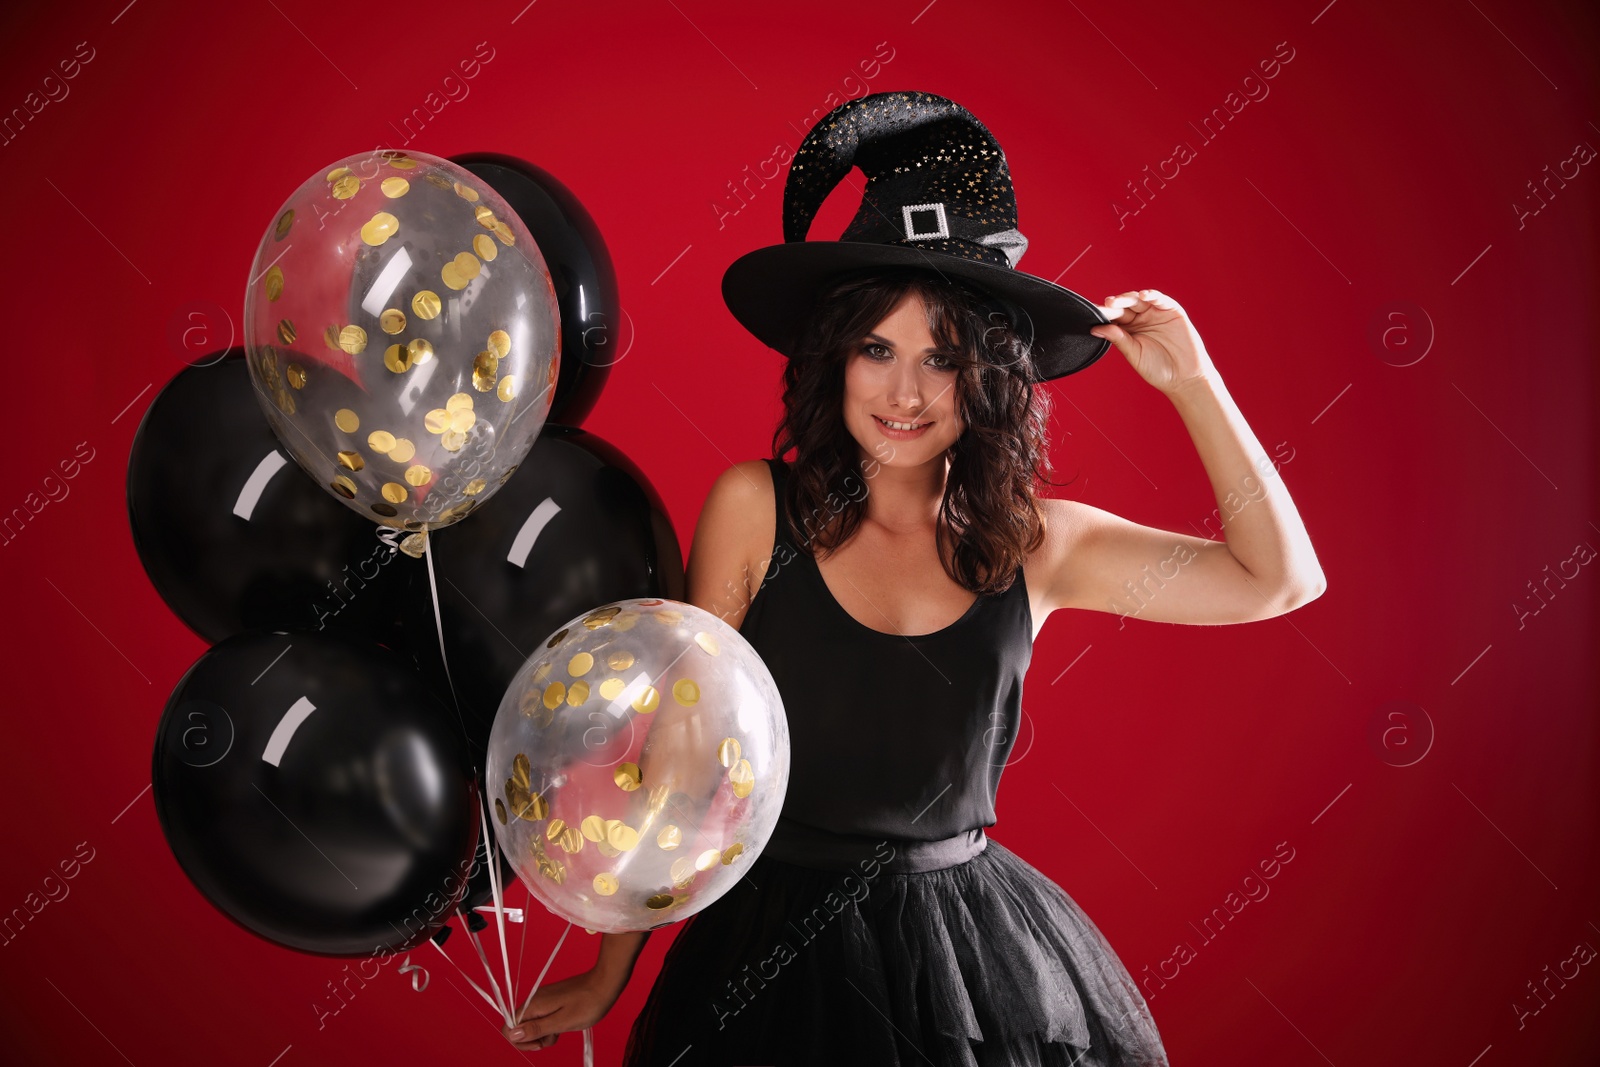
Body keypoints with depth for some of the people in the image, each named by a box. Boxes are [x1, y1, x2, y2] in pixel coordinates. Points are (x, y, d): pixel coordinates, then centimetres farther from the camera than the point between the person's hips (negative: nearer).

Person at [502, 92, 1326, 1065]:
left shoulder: (1035, 545, -2)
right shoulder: (755, 507, -8)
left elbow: (1283, 580, 1)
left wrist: (1192, 382, -6)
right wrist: (610, 976, 3)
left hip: (976, 960, 2)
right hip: (774, 954, -2)